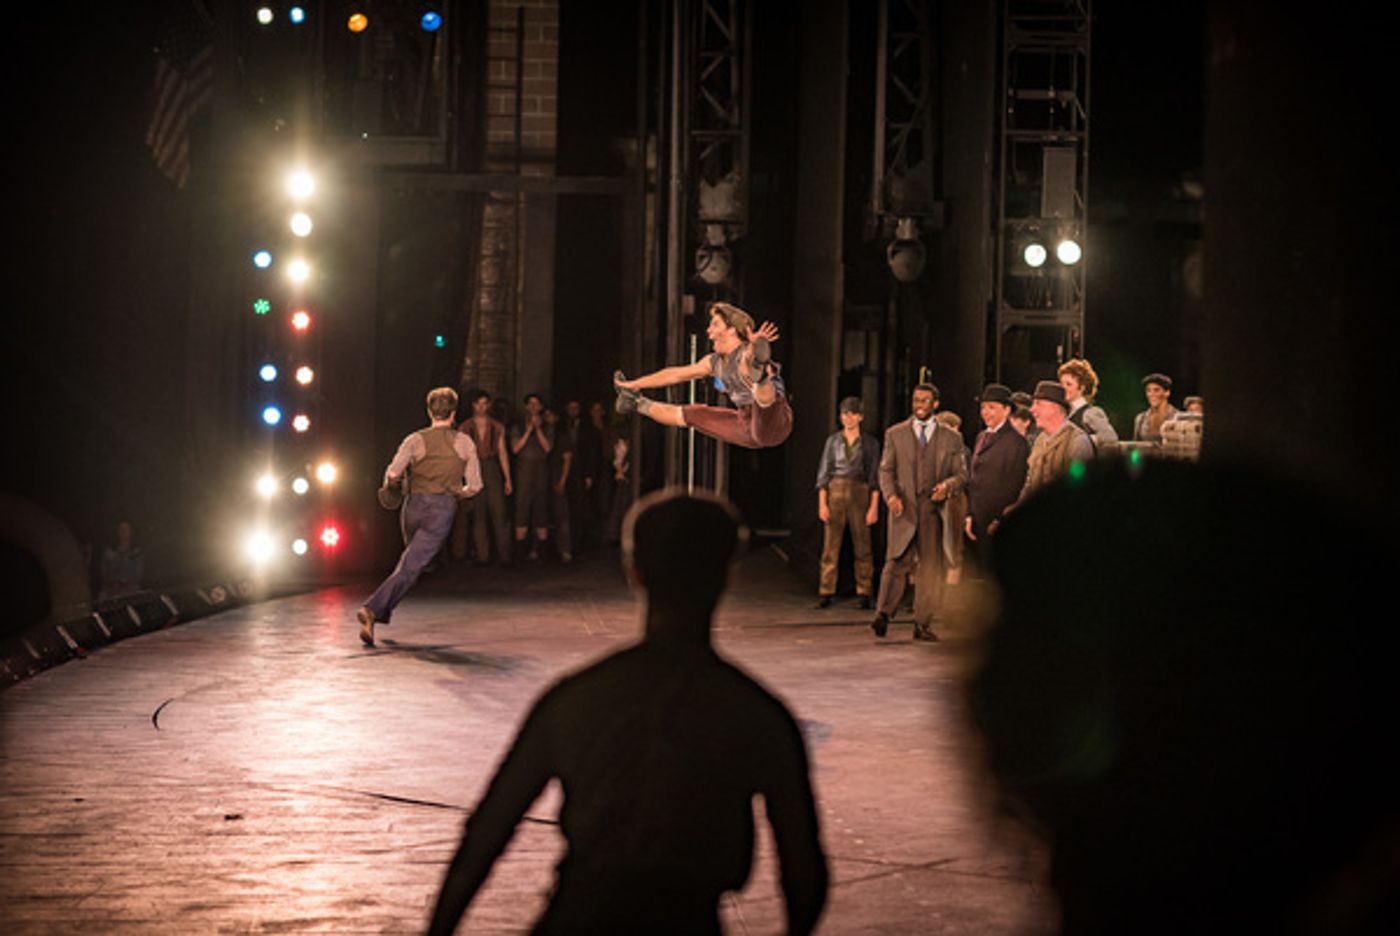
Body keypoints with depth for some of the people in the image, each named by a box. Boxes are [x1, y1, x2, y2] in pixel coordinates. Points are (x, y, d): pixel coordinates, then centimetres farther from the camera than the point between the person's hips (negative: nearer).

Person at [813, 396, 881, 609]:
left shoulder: (870, 443, 6)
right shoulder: (833, 441, 9)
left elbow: (875, 477, 4)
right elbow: (824, 473, 8)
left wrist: (874, 507, -4)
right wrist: (822, 503, -1)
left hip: (859, 495, -1)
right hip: (835, 493, 1)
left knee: (863, 547, -2)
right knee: (830, 546, -3)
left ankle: (864, 595, 2)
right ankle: (826, 593, 0)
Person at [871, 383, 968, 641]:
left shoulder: (951, 438, 12)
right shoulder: (895, 434, 12)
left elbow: (961, 474, 9)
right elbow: (886, 470, 9)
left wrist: (948, 486, -13)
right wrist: (891, 494, -10)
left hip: (934, 508, 1)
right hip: (904, 508, -1)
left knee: (931, 567, 1)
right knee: (898, 562, -13)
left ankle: (923, 624, 7)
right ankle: (883, 615, -7)